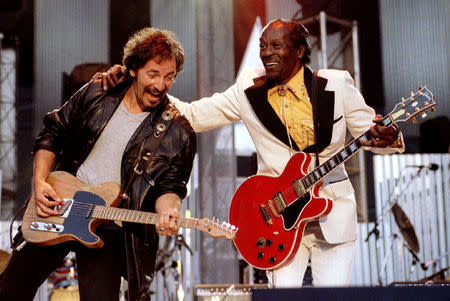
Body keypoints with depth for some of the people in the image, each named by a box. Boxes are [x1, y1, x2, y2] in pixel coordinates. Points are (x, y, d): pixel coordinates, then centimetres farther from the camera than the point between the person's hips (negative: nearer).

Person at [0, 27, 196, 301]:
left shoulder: (178, 132, -9)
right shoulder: (97, 92, 0)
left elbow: (169, 185, -6)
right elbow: (53, 133, 8)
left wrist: (168, 211, -28)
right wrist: (39, 182, -4)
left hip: (109, 229, -3)